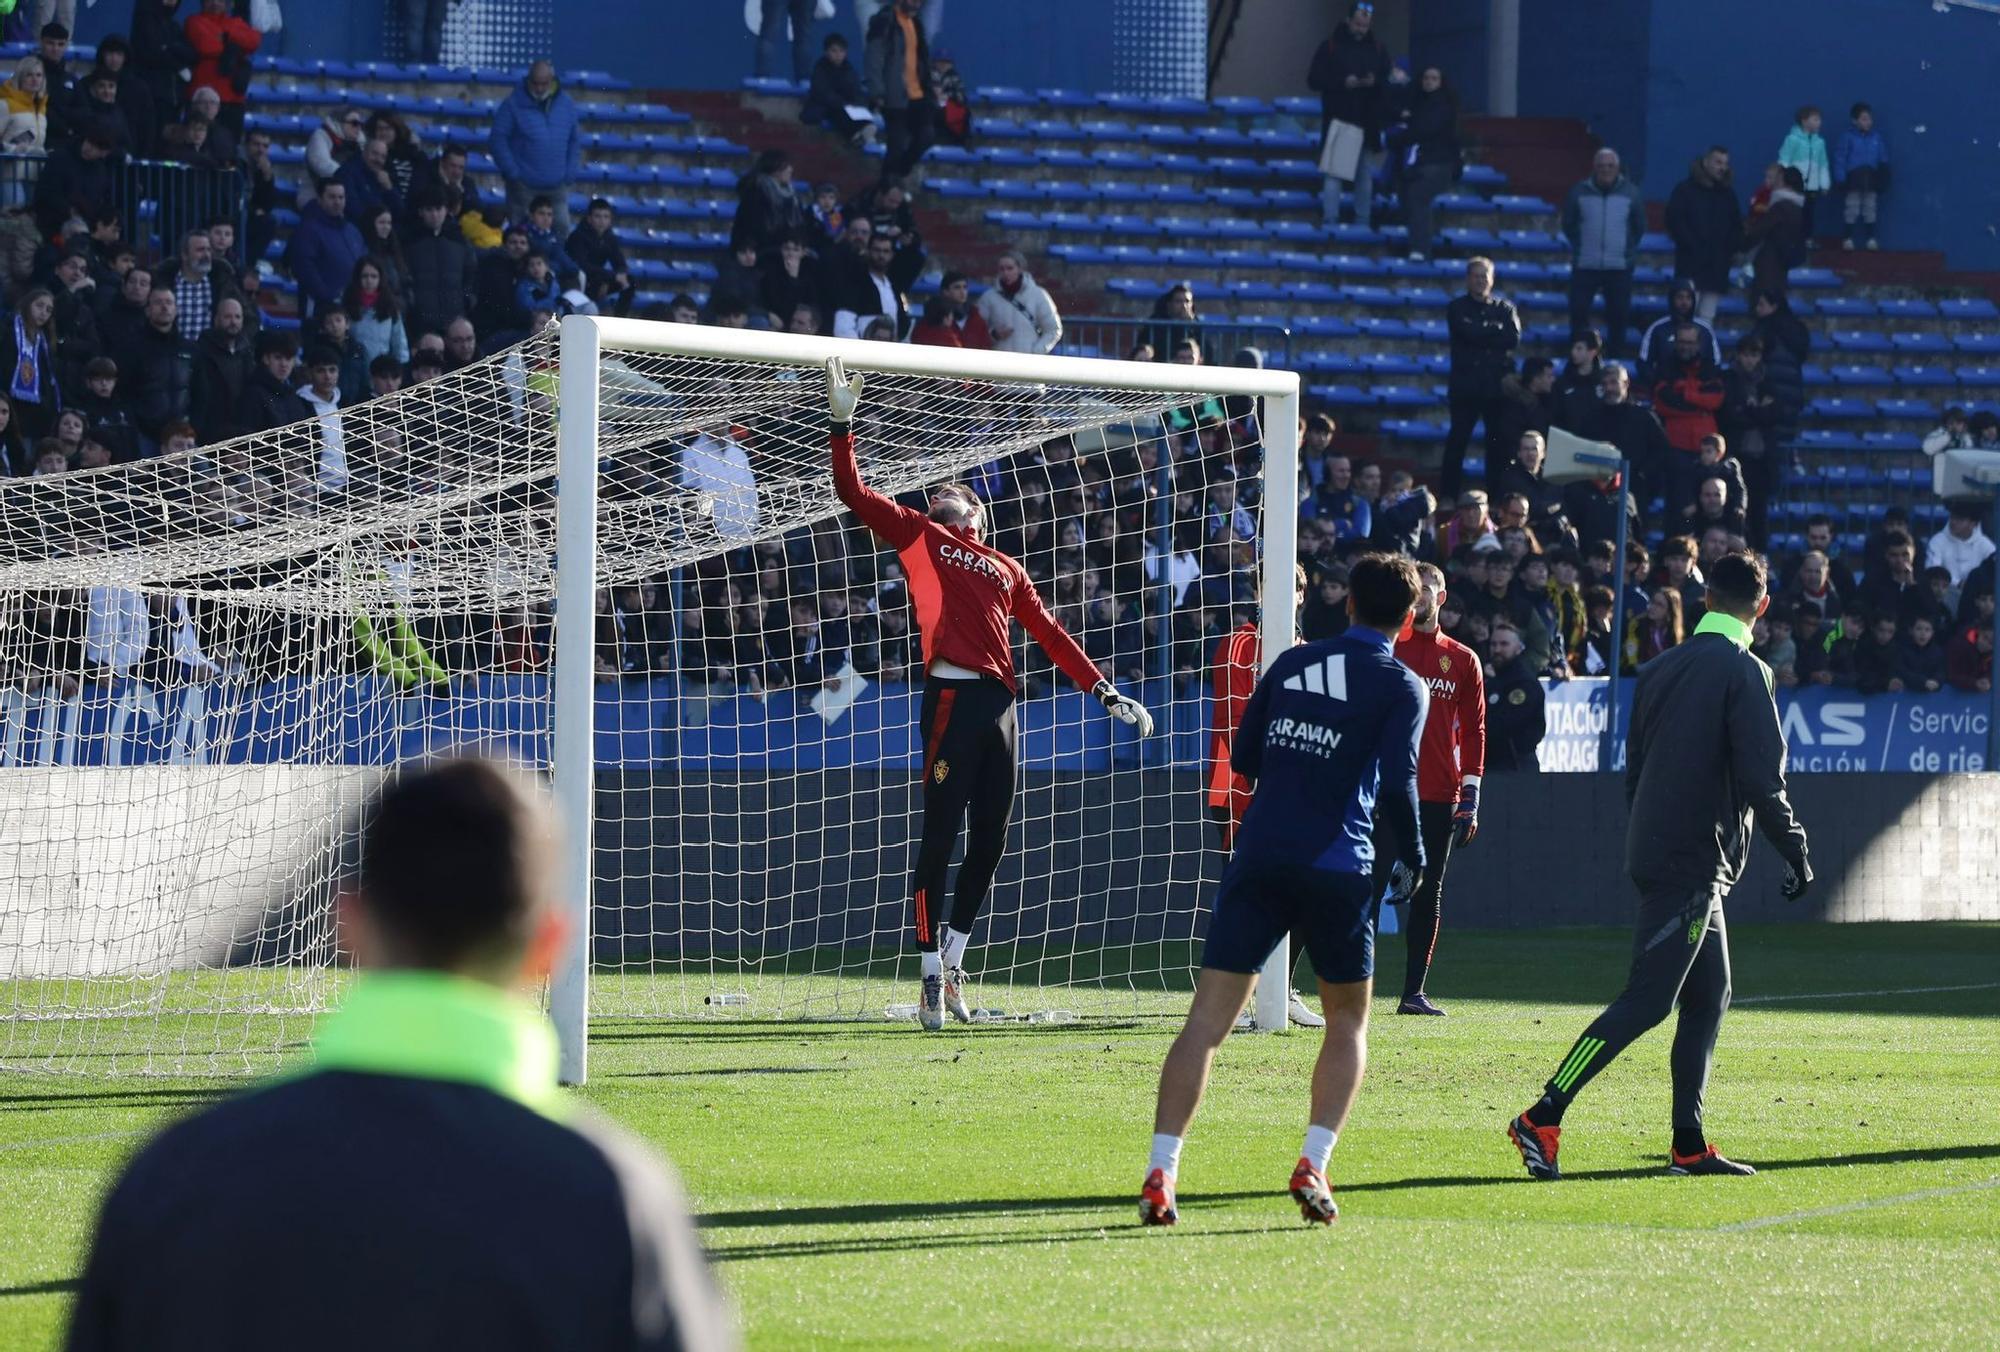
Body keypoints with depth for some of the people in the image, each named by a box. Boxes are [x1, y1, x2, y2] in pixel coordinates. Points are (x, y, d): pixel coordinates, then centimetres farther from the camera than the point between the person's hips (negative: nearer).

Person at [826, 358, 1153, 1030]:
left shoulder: (1007, 570, 25)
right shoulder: (920, 536, 13)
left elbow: (1051, 635, 25)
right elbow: (853, 492, 6)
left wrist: (1105, 691, 18)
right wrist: (841, 422, -1)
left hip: (999, 702, 5)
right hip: (952, 695, -5)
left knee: (989, 842, 6)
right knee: (940, 836, -8)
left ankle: (953, 962, 19)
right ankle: (932, 974, -5)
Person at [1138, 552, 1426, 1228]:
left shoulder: (1292, 663, 12)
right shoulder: (1402, 686, 0)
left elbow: (1243, 756, 14)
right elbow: (1397, 785, -11)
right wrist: (1413, 856, 4)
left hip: (1259, 855, 2)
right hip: (1336, 867, -2)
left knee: (1209, 1015, -2)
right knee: (1348, 1018, 16)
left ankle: (1160, 1174, -15)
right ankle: (1313, 1166, -1)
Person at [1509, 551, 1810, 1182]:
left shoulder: (1661, 669, 13)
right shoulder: (1744, 673, -11)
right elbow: (1761, 777, -17)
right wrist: (1795, 851, -6)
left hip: (1653, 851, 8)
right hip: (1697, 862, -8)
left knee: (1709, 995, 14)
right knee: (1646, 1000, -10)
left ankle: (1688, 1147, 12)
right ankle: (1542, 1119, -16)